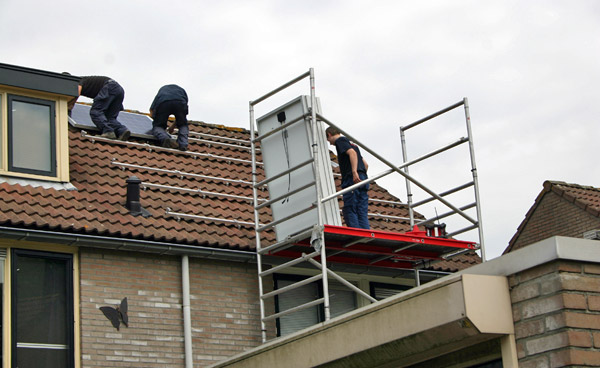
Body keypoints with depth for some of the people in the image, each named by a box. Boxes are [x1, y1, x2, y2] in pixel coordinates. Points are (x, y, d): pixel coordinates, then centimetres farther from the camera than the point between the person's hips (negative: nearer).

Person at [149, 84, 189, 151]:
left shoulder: (162, 89, 42)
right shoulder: (182, 90, 41)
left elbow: (151, 114, 35)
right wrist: (173, 126, 51)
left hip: (162, 103, -1)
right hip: (180, 102, 1)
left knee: (158, 126, 16)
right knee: (183, 126, 23)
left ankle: (165, 138, -16)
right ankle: (183, 144, -3)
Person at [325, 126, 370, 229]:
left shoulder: (340, 141, 3)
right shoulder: (352, 144, 30)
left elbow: (352, 152, -17)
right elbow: (365, 164, 31)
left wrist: (354, 172, -26)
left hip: (352, 179, -8)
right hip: (363, 180, 8)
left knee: (349, 211, -10)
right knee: (362, 213, 3)